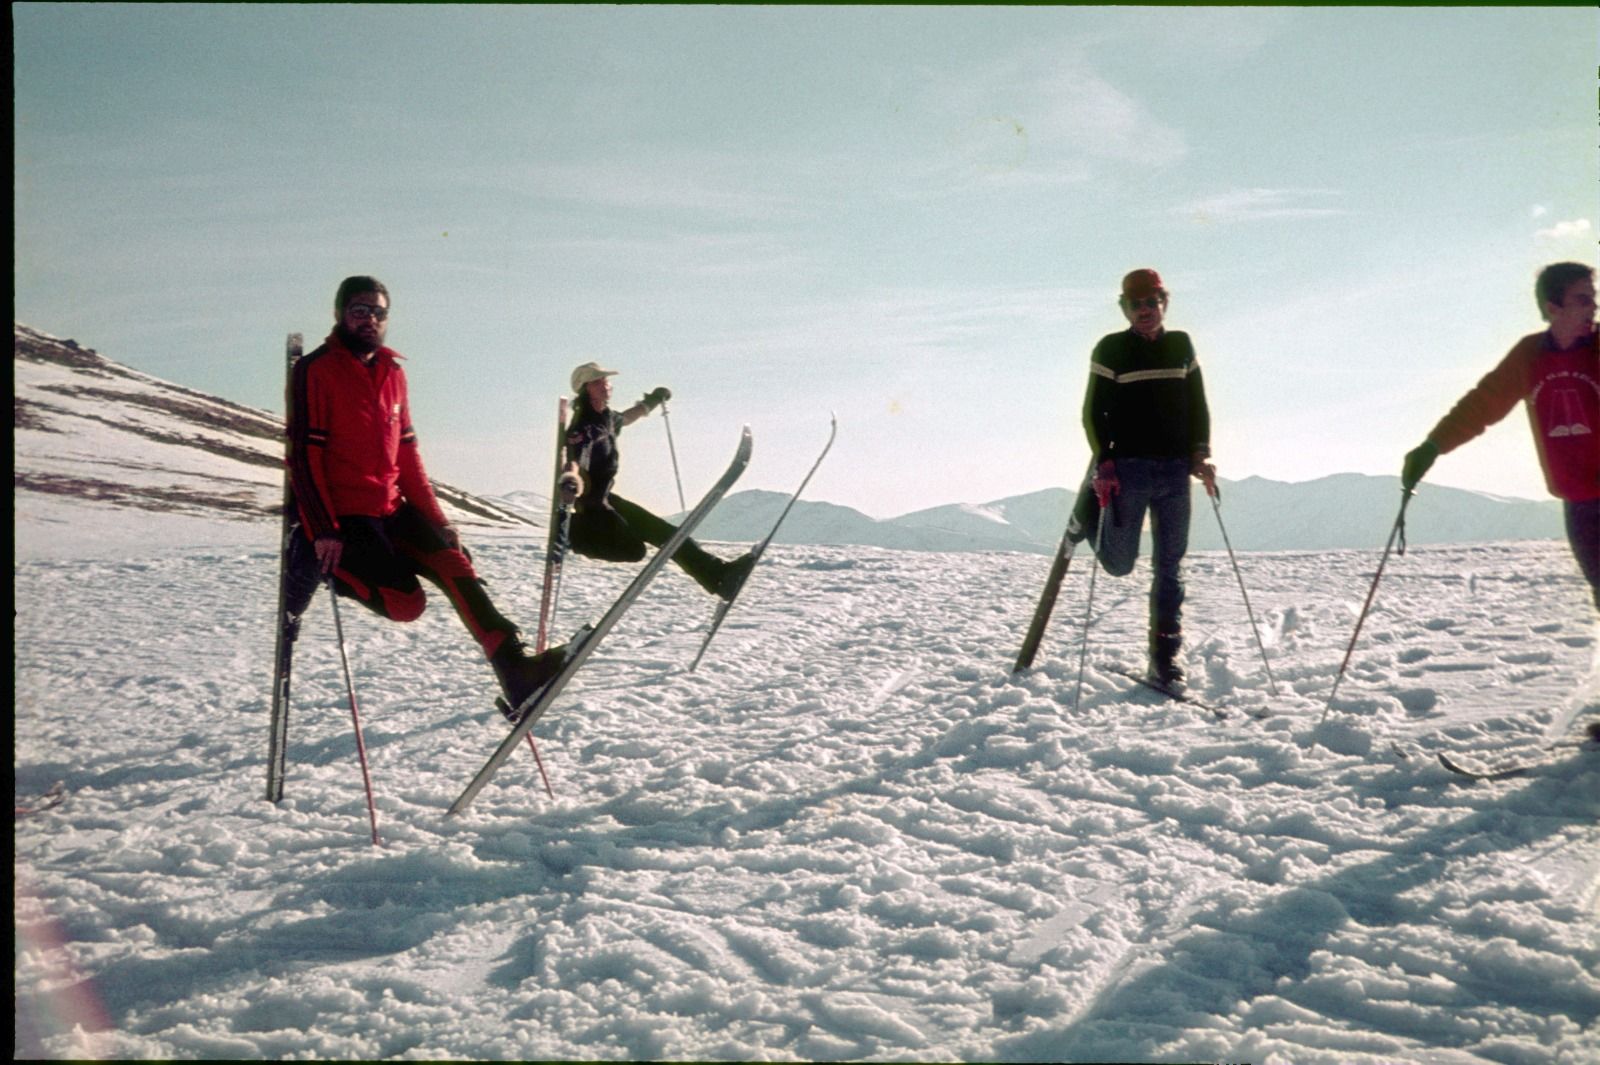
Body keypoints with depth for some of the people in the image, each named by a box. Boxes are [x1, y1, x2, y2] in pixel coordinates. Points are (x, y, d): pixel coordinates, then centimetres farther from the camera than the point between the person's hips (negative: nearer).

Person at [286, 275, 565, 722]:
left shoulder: (392, 373, 14)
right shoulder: (316, 371, -7)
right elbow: (304, 455, -13)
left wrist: (436, 517, 12)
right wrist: (323, 531, -20)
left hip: (391, 508, 7)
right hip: (341, 516, -7)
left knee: (454, 565, -12)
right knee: (406, 602, -18)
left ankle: (516, 670, -16)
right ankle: (317, 567, 6)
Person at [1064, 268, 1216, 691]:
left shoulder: (1181, 345, 10)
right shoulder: (1111, 349, -1)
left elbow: (1197, 403, 15)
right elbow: (1093, 411, -2)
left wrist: (1200, 453, 3)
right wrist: (1103, 462, -13)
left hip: (1176, 470, 3)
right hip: (1128, 469, -3)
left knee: (1170, 566, 4)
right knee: (1120, 564, 0)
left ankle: (1166, 655, 11)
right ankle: (1090, 510, 29)